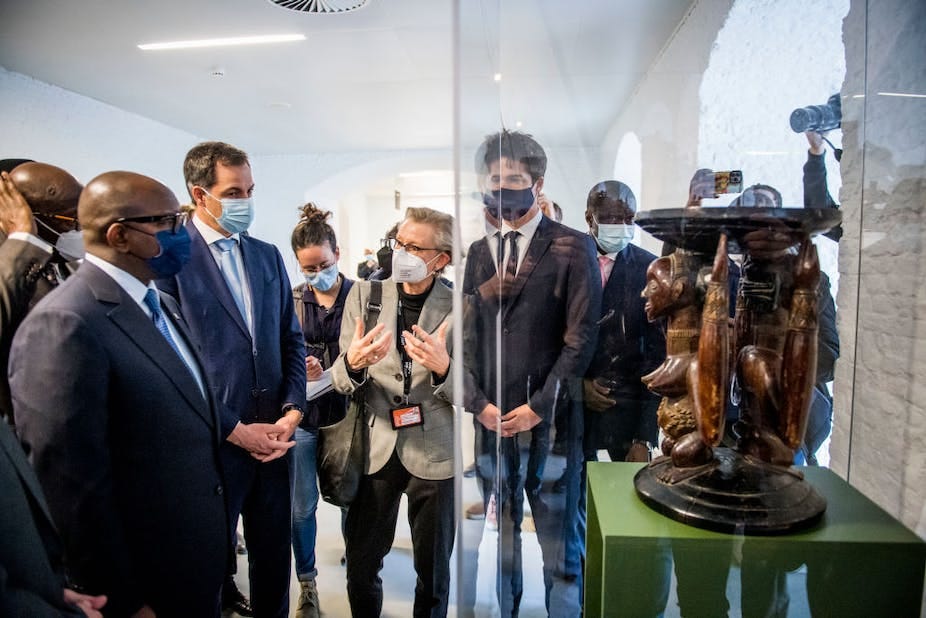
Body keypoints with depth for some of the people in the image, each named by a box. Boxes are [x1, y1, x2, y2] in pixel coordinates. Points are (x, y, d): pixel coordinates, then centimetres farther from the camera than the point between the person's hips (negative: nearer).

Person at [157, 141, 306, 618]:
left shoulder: (268, 255, 9)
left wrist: (292, 411, -2)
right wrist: (234, 430, -12)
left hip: (273, 437, 5)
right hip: (213, 443, -5)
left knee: (274, 558, 18)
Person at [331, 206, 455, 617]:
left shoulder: (459, 309, -7)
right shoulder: (364, 294, 0)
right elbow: (341, 382, -1)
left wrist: (442, 366, -27)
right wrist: (352, 363, -24)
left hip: (434, 451, -1)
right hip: (376, 447, 2)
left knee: (433, 569, 15)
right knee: (361, 565, 14)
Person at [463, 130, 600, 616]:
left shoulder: (572, 248, -1)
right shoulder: (478, 253, 10)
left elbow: (580, 337, -6)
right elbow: (467, 335, 7)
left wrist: (540, 406, -10)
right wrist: (479, 403, -4)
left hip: (548, 419, -3)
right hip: (491, 419, 4)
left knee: (558, 536, 7)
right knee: (501, 534, 15)